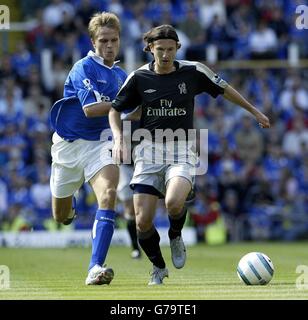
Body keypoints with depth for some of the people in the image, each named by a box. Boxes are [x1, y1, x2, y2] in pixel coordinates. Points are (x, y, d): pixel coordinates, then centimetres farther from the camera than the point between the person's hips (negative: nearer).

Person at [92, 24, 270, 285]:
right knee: (143, 221, -9)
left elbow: (224, 89, 14)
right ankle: (158, 268, 19)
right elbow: (115, 109, 11)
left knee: (174, 203, -31)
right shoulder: (139, 77, 0)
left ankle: (176, 237, 5)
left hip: (181, 151, -1)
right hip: (149, 150, 2)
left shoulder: (193, 72, -1)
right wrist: (118, 139, -6)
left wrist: (254, 111, 22)